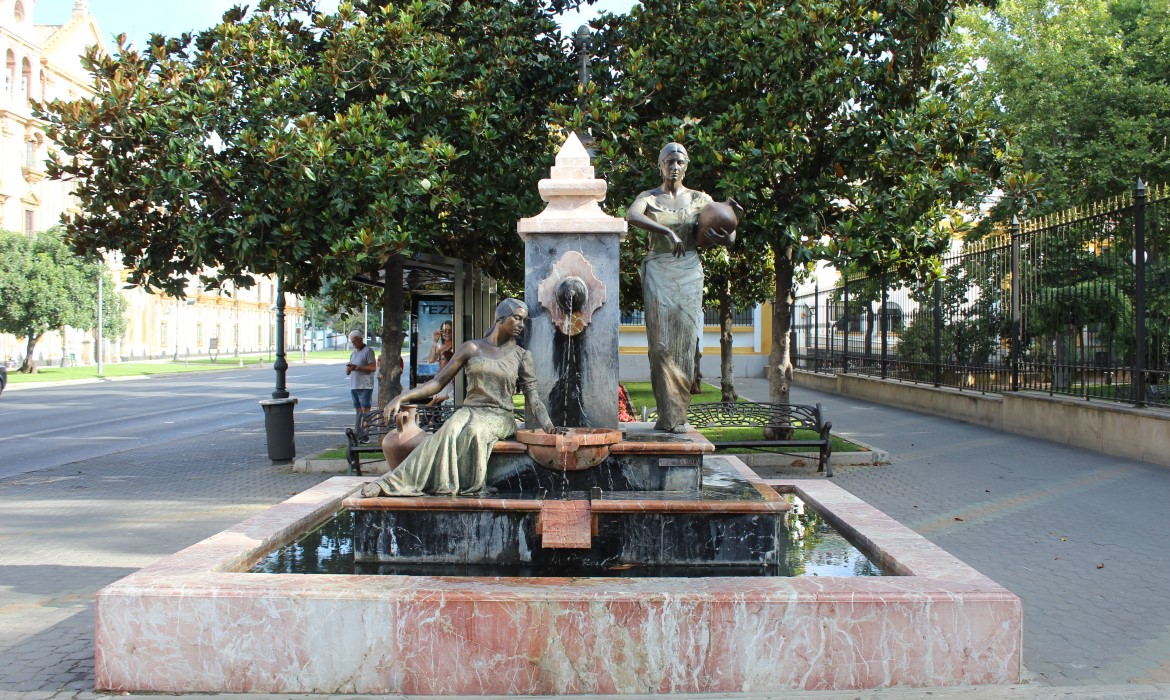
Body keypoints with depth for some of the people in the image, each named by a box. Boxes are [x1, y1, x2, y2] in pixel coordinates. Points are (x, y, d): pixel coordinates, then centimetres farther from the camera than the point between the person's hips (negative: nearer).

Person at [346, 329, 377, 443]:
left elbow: (373, 368, -15)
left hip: (365, 386, -7)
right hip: (354, 386, 7)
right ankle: (357, 434, 8)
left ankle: (365, 435, -11)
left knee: (365, 410, -9)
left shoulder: (368, 351, -4)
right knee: (357, 410, 7)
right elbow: (347, 372, 22)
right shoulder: (353, 353, 20)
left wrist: (357, 367, -17)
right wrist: (349, 368, -2)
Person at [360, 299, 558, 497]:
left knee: (474, 431, -37)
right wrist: (401, 397, -5)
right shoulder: (472, 348, 9)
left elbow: (532, 397, 3)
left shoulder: (521, 355, 9)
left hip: (500, 416, -1)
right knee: (449, 432, -35)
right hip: (470, 411, 1)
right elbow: (438, 382, 8)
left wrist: (548, 425, -17)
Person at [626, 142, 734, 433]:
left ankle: (677, 413, 2)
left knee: (684, 340, -4)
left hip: (688, 272, 1)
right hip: (657, 271, -1)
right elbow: (632, 216, -18)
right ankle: (669, 413, -3)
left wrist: (728, 233, -18)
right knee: (660, 340, -7)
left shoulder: (699, 199, 10)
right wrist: (667, 232, -29)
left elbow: (714, 238, 6)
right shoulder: (649, 197, 5)